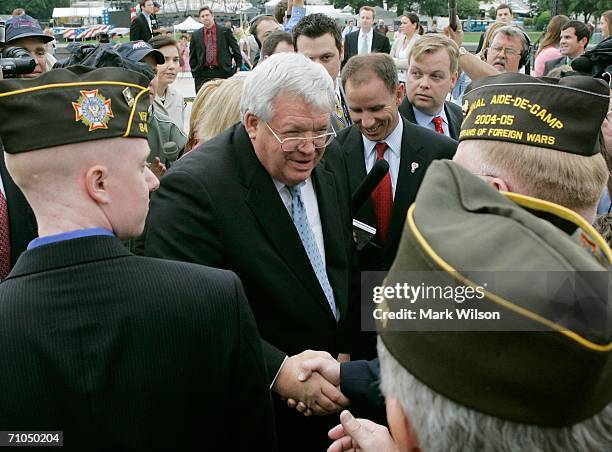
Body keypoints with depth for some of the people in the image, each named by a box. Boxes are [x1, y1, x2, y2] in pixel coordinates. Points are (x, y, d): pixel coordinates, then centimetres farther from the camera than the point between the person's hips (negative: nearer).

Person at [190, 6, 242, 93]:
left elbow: (236, 50, 7)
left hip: (223, 73, -2)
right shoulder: (196, 35, 8)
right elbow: (192, 57, 13)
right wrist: (194, 73, 7)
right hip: (202, 75, 2)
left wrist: (238, 67, 3)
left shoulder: (225, 31, 2)